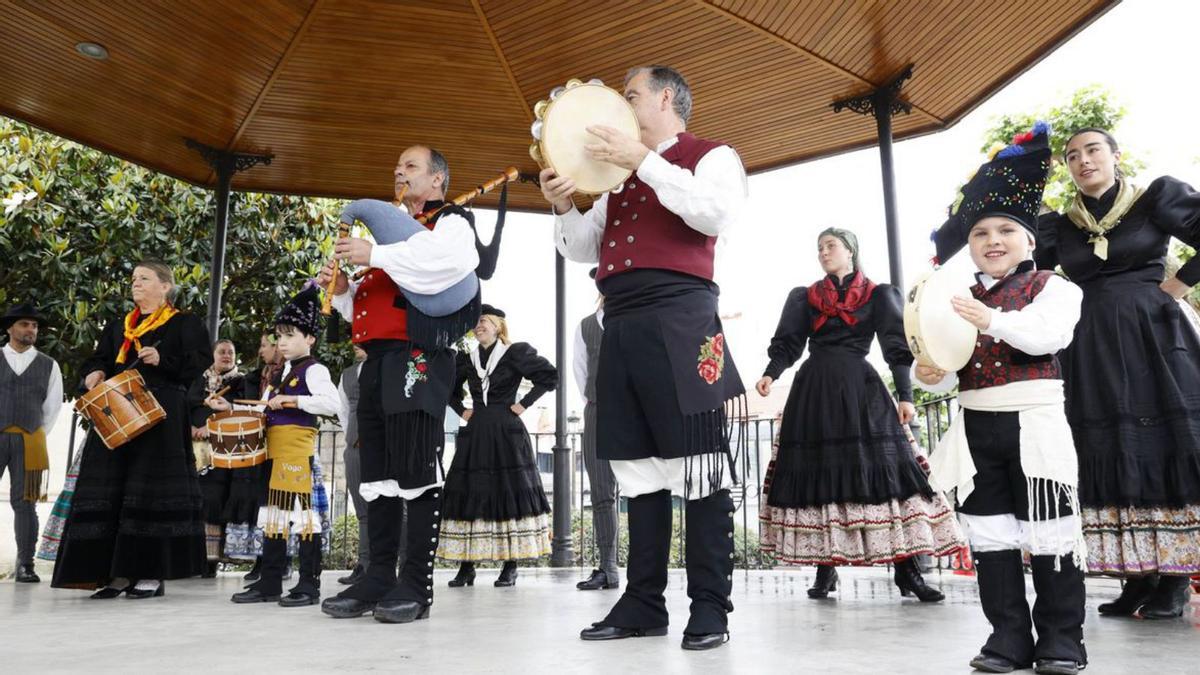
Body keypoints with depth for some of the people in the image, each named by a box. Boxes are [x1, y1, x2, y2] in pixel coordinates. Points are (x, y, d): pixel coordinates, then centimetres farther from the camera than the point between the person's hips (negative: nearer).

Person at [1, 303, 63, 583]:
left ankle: (25, 566, 5)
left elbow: (52, 407, 11)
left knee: (24, 503, 2)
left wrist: (35, 438, 7)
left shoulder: (49, 365, 10)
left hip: (29, 441, 0)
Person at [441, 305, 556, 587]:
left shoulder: (515, 353, -1)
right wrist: (461, 410, 11)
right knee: (467, 493, -1)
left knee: (511, 494, -5)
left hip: (507, 433, -4)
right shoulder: (466, 359, 12)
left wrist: (524, 403, -6)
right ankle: (466, 567, 4)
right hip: (474, 434, 4)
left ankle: (511, 567, 0)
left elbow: (550, 375, -3)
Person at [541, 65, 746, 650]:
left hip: (679, 321, -7)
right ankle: (643, 601, 15)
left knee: (697, 466, -6)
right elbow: (581, 248, 29)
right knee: (639, 467, 8)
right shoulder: (622, 175, 28)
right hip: (621, 327, 7)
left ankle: (710, 606, 3)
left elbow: (716, 212, -14)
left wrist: (643, 161, -11)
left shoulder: (711, 156, 8)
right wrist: (563, 206, 10)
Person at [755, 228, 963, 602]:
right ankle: (825, 568, 7)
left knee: (884, 470, -9)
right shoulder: (805, 297, 15)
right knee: (817, 473, -1)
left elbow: (896, 347, 5)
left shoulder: (878, 295, 11)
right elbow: (787, 343, 9)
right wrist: (770, 374, -9)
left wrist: (905, 395, -4)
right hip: (813, 391, 2)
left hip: (860, 387, -2)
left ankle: (907, 570, -5)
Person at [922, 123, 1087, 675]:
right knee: (989, 532, 6)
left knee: (1049, 530, 2)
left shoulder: (1051, 287, 1)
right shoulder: (959, 302, 12)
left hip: (1033, 422, -4)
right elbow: (950, 373, 11)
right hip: (976, 426, 4)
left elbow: (1048, 335, -19)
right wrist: (933, 376, -11)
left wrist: (992, 320, -30)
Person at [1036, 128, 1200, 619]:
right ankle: (1138, 577, 9)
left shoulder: (1158, 197, 3)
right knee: (1111, 457, 2)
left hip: (1154, 338, -3)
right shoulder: (1058, 225, 10)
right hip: (1093, 351, 3)